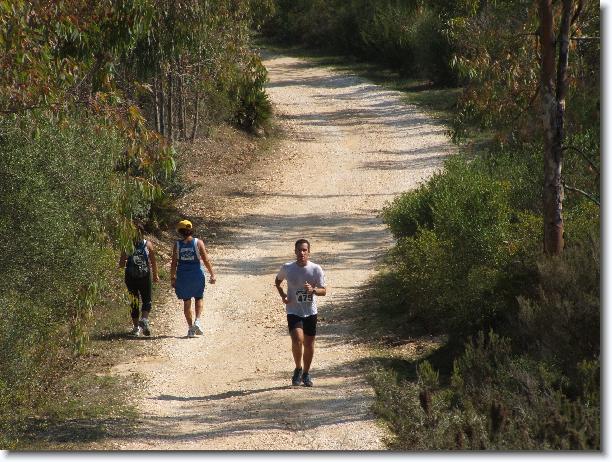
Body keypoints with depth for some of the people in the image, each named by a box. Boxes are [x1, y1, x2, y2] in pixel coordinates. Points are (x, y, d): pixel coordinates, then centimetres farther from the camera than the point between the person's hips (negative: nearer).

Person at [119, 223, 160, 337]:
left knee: (134, 303, 11)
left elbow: (121, 264, -3)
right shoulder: (148, 244, -3)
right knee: (147, 300, 9)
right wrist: (155, 275, 14)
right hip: (145, 276, -1)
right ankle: (144, 319, -17)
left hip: (130, 277, 1)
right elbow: (153, 262, 1)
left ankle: (136, 327, 12)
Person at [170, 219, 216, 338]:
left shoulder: (177, 245, -2)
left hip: (182, 276, 1)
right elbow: (206, 260, -6)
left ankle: (190, 328, 10)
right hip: (196, 275, -1)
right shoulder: (198, 243, -5)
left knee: (186, 302, 11)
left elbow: (174, 263, -2)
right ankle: (197, 321, -3)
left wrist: (172, 278, 7)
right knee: (199, 298, 18)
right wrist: (212, 275, 0)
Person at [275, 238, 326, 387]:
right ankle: (298, 369, 3)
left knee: (309, 343, 9)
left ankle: (306, 373, 28)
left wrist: (313, 290, -25)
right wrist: (282, 295, -1)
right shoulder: (287, 268, -6)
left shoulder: (316, 269, -7)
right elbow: (277, 281, 15)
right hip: (294, 312, -1)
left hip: (311, 312, 1)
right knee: (297, 340, -20)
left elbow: (323, 291, -4)